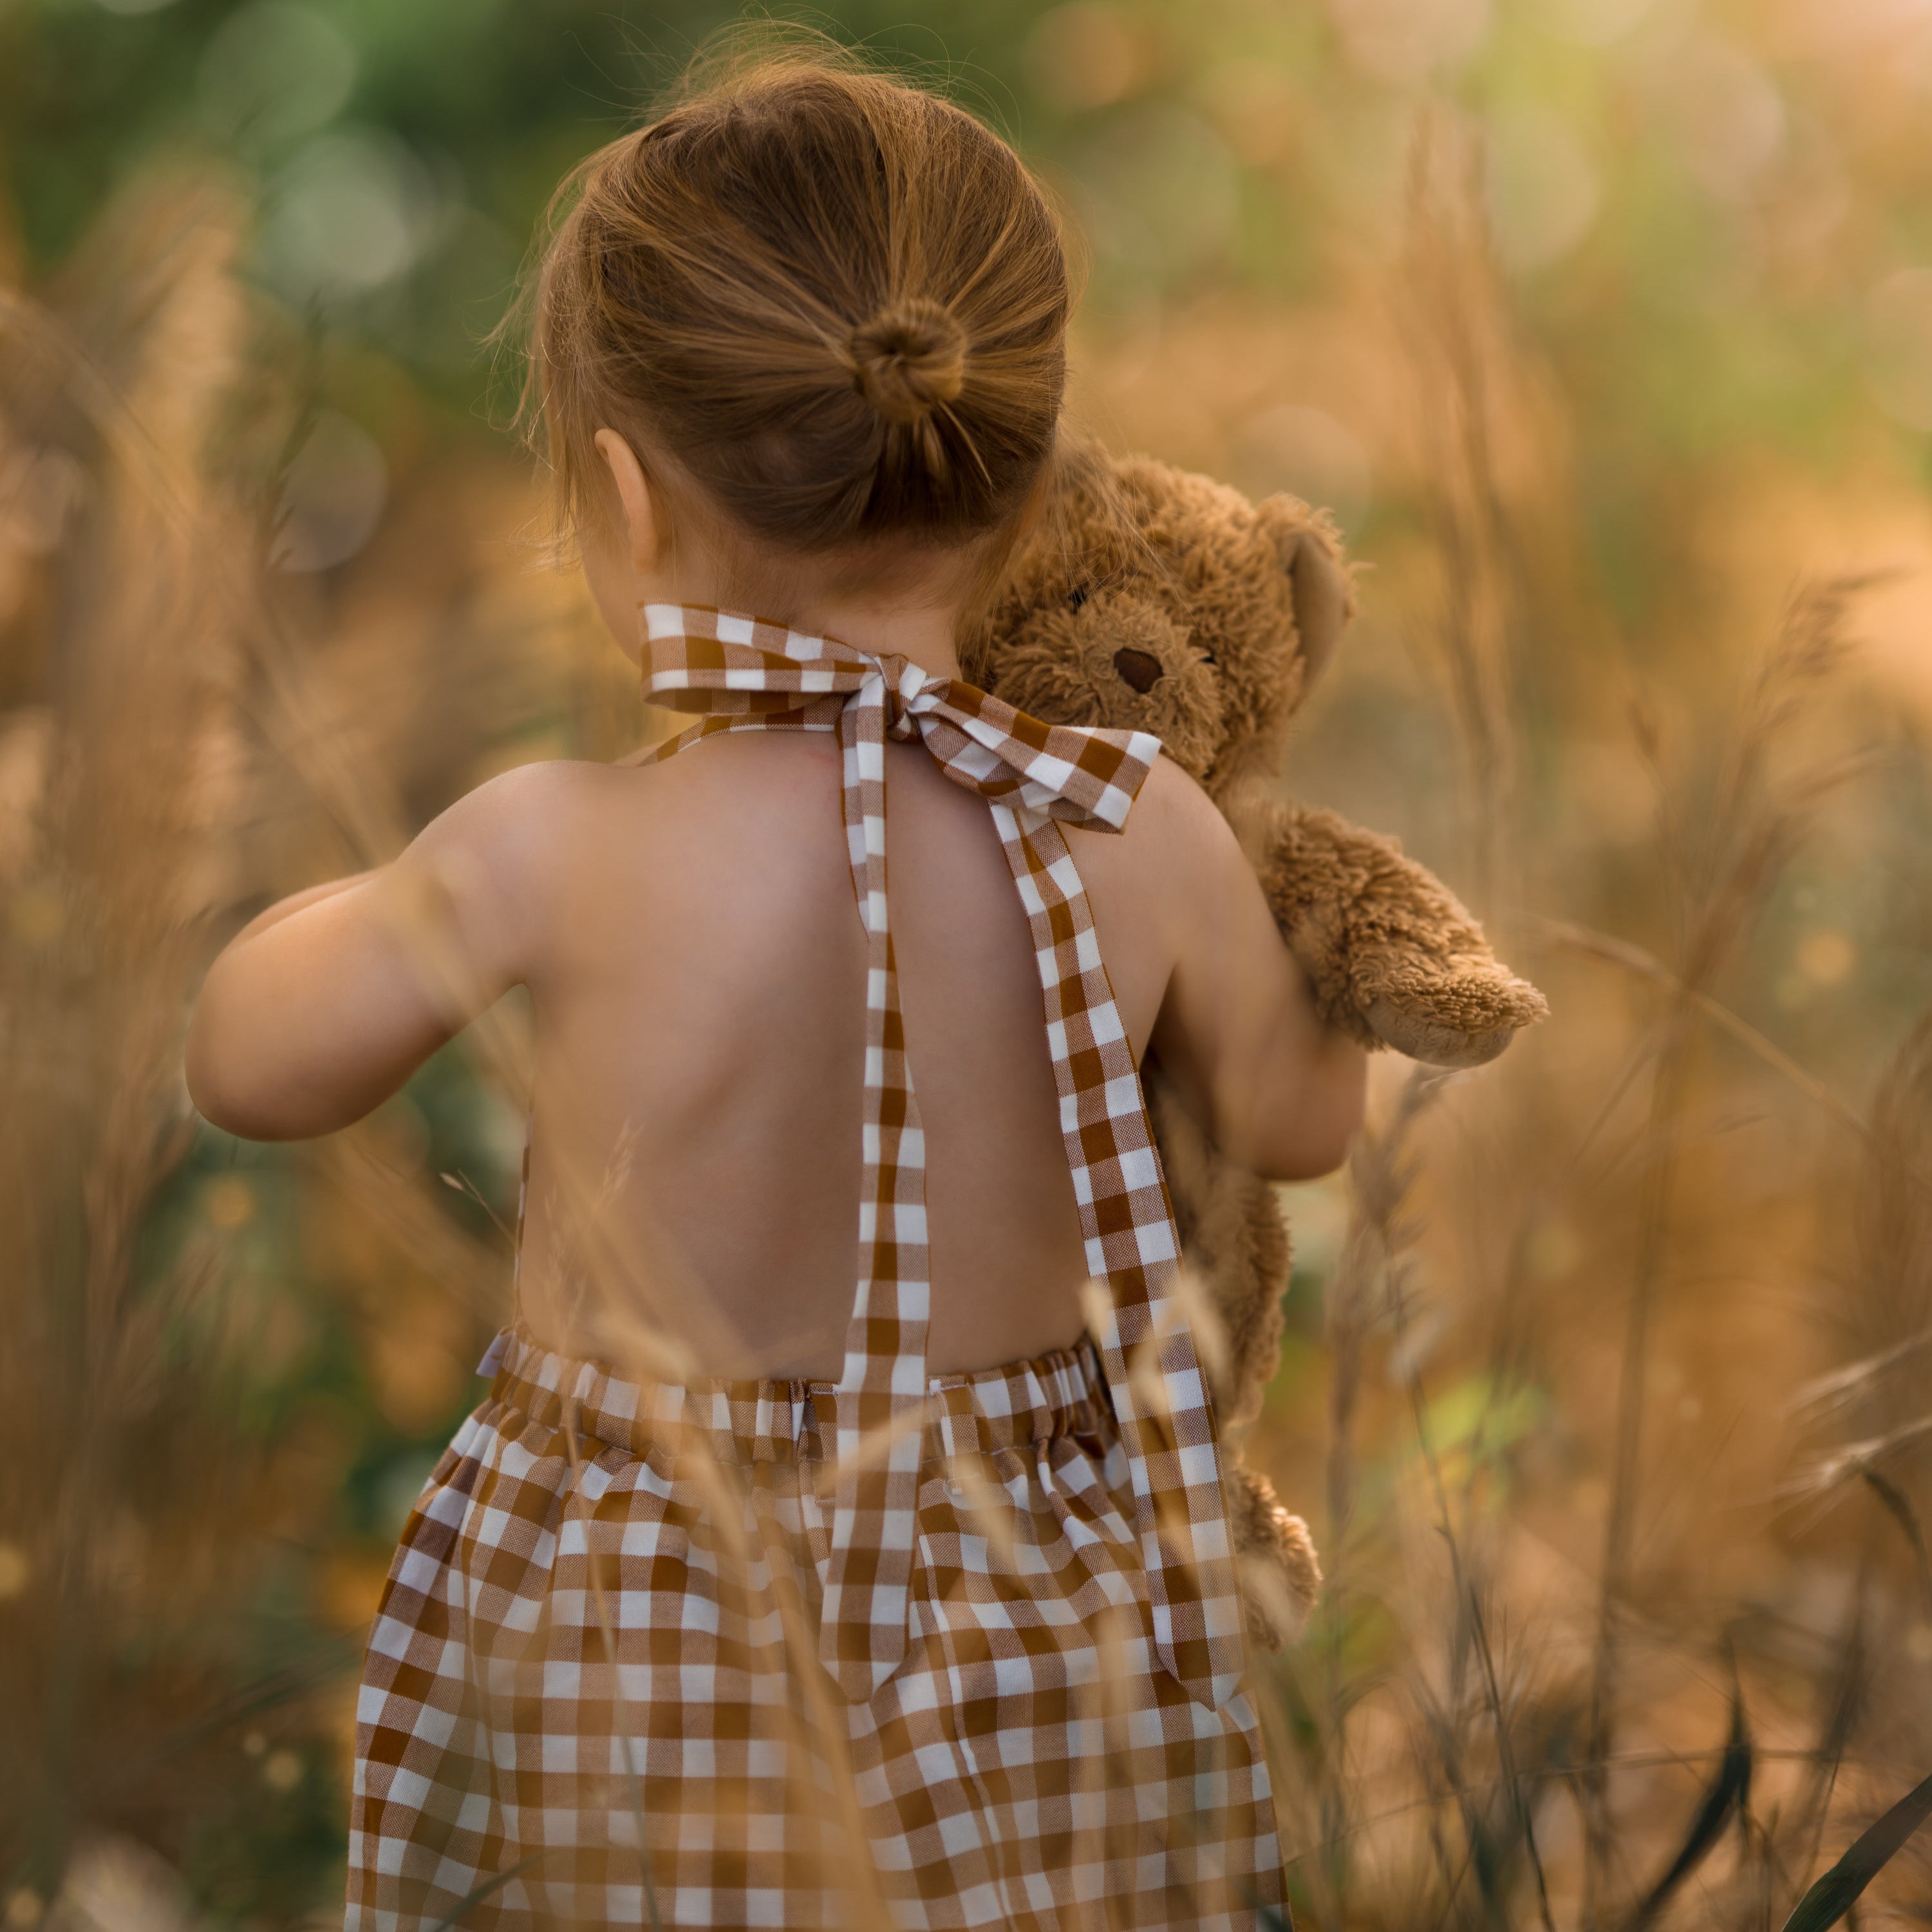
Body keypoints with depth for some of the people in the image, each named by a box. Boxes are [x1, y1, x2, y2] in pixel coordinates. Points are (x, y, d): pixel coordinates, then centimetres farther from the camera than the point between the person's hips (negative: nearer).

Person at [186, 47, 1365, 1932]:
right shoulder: (1145, 838, -12)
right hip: (1034, 1685, 2)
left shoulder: (560, 857, -18)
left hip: (622, 1655, -1)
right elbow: (1298, 1117, 10)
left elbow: (253, 1062, 1)